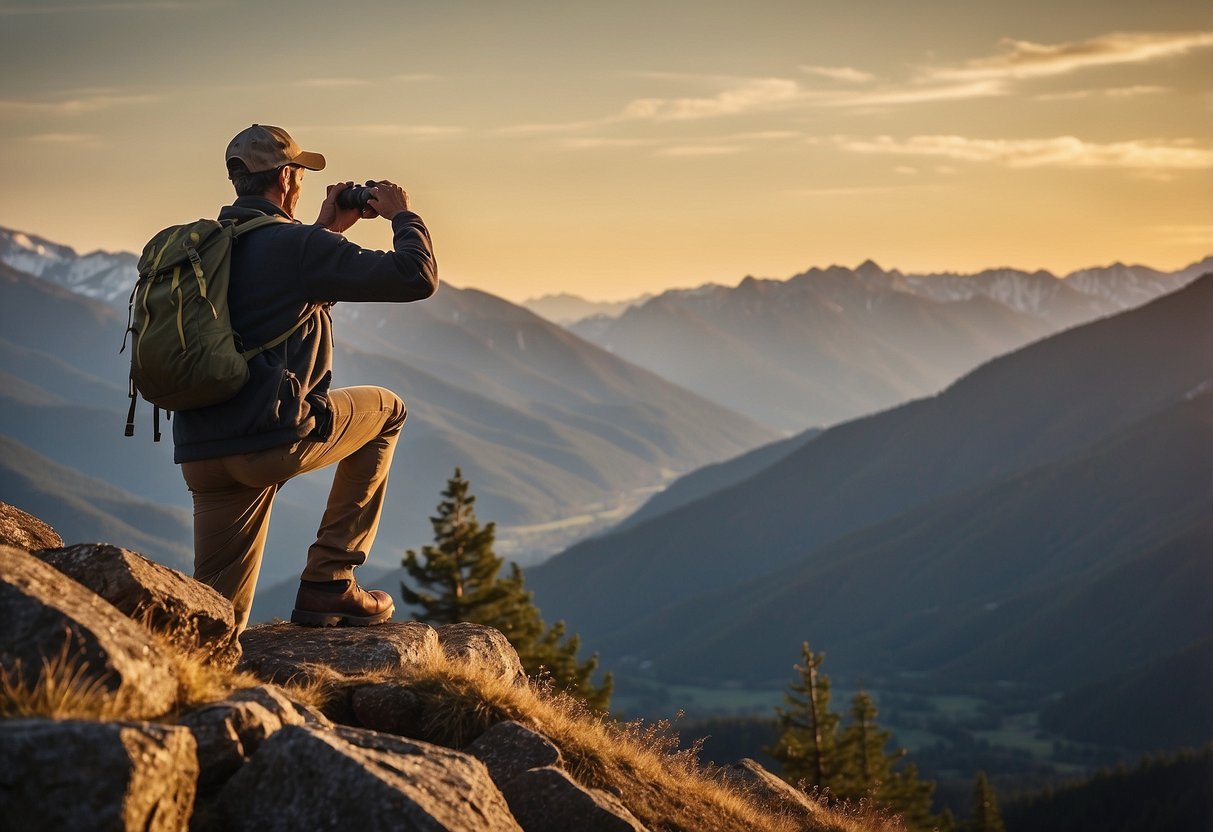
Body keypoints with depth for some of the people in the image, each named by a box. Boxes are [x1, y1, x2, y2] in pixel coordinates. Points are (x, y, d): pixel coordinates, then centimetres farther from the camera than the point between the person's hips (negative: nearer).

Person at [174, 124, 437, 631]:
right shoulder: (298, 245, -6)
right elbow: (417, 278, -7)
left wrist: (327, 229, 38)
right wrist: (403, 216, 12)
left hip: (201, 453, 7)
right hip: (274, 441, -7)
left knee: (216, 621, 17)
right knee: (385, 411, 22)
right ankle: (328, 583, 16)